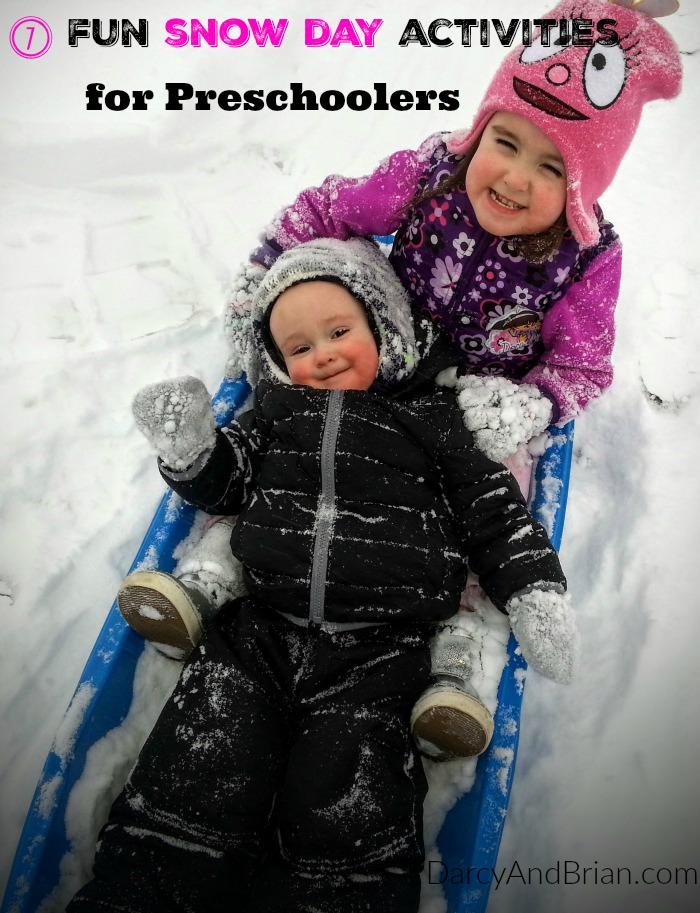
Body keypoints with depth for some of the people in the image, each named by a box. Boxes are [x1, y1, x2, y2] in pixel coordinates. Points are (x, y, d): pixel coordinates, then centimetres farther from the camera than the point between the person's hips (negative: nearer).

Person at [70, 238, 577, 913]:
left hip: (377, 653, -2)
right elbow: (224, 482, 16)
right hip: (259, 632, 3)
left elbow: (492, 508, 11)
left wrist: (535, 592, 0)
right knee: (198, 774, -8)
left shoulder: (429, 418, 11)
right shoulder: (278, 409, 18)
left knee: (346, 812, -12)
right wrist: (189, 451, -6)